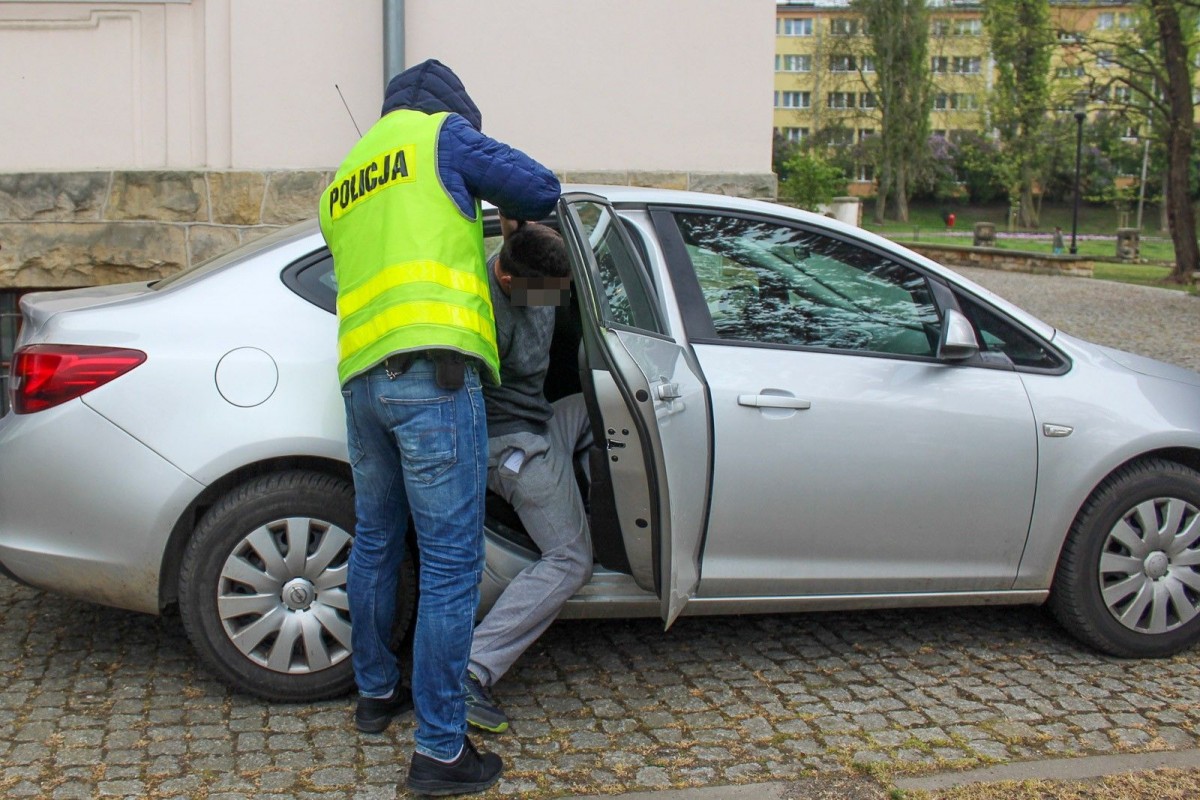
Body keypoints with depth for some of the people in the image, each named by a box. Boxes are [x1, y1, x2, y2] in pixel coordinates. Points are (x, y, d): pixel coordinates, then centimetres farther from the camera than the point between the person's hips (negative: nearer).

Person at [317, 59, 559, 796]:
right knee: (452, 563, -4)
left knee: (376, 542, 23)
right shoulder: (440, 133, 6)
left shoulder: (341, 187, 27)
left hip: (361, 377, 8)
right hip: (432, 372, -8)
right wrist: (511, 209, 26)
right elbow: (540, 188, 4)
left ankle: (376, 692, 38)